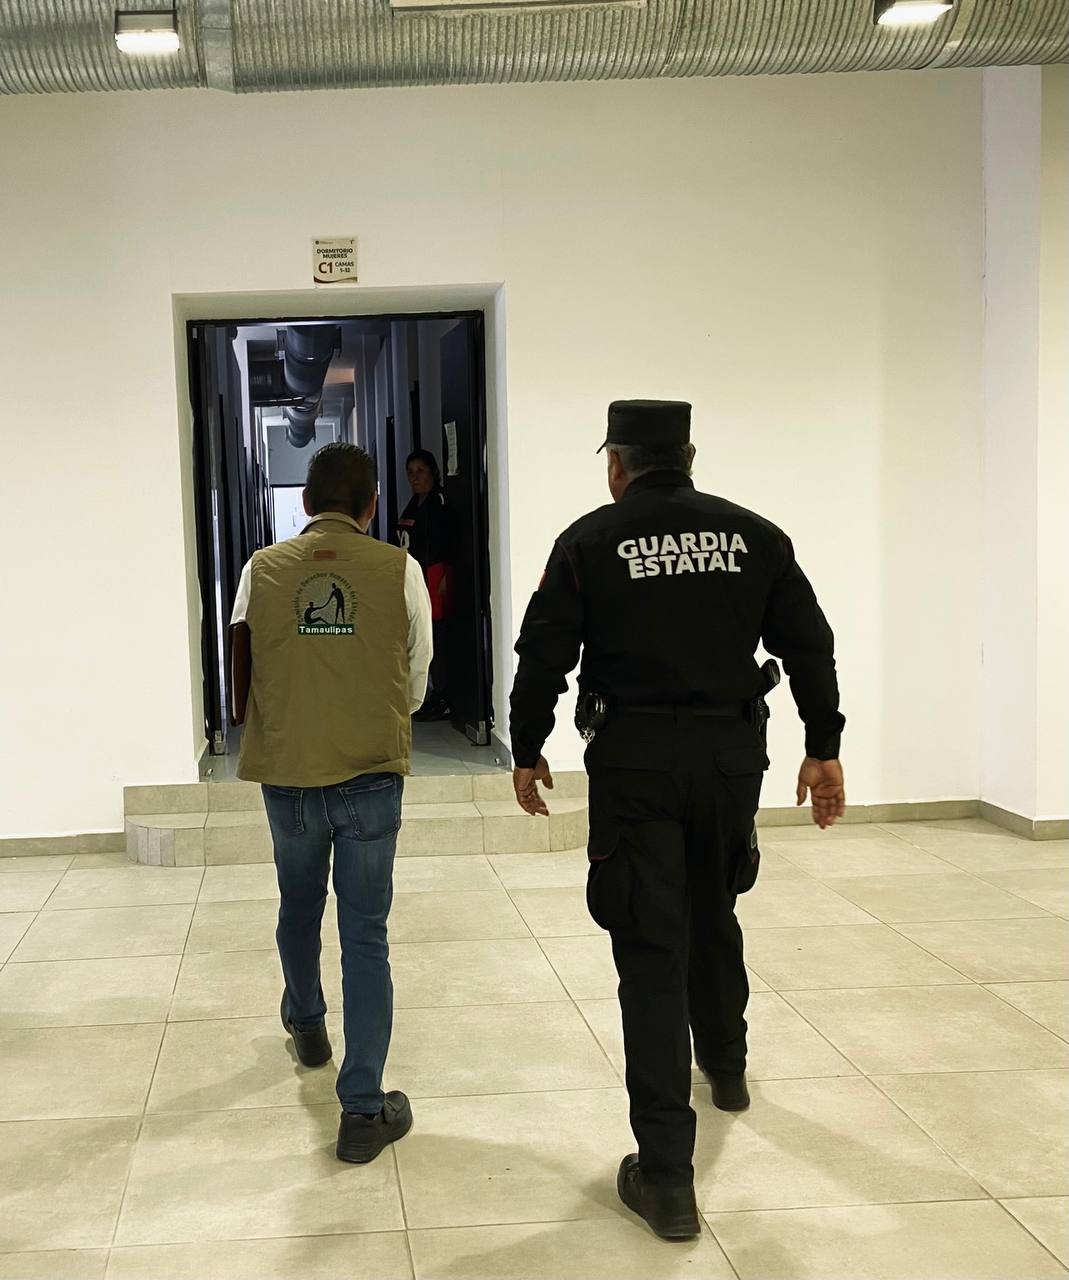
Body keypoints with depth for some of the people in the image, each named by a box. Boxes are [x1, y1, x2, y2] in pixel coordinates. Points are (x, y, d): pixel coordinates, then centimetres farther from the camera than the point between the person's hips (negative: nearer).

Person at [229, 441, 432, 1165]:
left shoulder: (262, 571, -2)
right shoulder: (400, 571, -6)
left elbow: (242, 688, 4)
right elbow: (416, 687, 1)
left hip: (286, 773, 2)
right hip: (371, 774, -2)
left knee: (299, 908, 25)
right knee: (366, 935, 3)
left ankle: (307, 1025, 50)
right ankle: (364, 1109, 1)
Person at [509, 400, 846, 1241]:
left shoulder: (589, 542, -4)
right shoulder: (754, 536, 4)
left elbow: (544, 657, -3)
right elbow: (809, 645, 4)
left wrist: (527, 751, 9)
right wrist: (824, 748, 11)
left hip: (635, 760, -3)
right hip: (730, 753, 4)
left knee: (652, 952, -2)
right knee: (714, 918, 26)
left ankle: (666, 1176, -3)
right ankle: (727, 1067, 48)